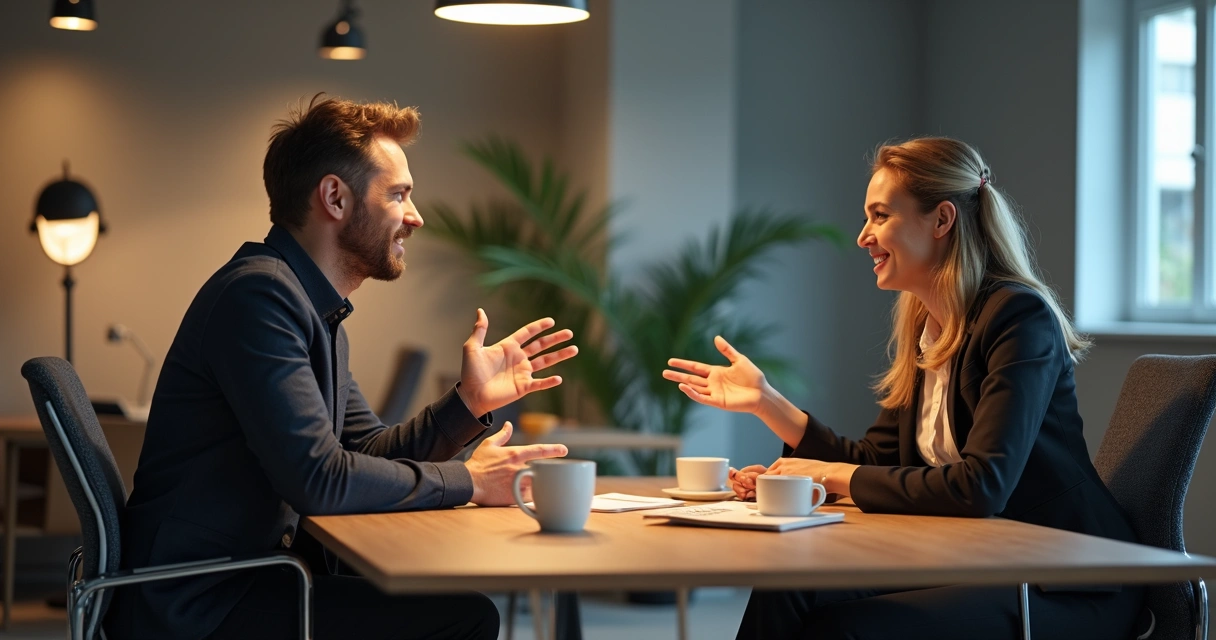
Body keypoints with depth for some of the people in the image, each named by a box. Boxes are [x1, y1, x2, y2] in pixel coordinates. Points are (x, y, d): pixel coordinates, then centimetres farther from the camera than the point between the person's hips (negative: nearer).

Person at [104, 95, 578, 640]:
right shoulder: (258, 293, -18)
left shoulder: (320, 314, 15)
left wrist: (468, 402, 3)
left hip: (249, 579, 10)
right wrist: (467, 481, -13)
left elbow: (370, 453, 17)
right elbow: (319, 480, -24)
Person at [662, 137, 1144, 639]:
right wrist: (765, 400, 5)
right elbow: (874, 462, 13)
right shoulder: (921, 325, 9)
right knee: (786, 594, -15)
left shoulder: (1018, 317, -17)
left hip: (1066, 590, -7)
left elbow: (981, 487, -25)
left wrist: (831, 476, -17)